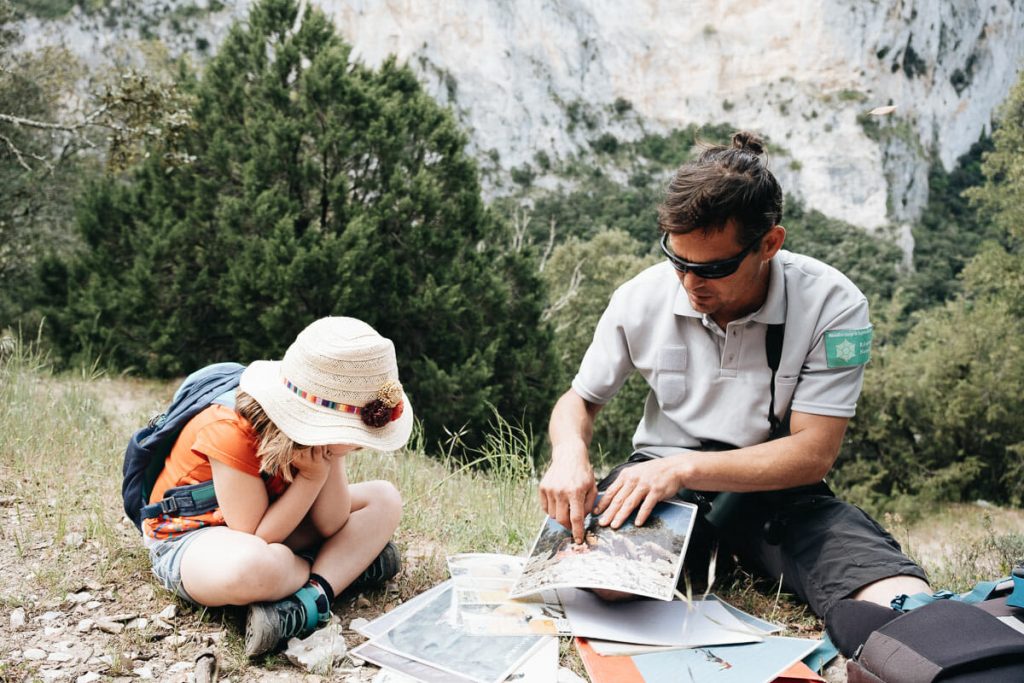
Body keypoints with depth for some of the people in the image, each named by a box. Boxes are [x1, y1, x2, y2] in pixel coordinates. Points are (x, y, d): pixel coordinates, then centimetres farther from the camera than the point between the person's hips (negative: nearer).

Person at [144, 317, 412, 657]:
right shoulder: (231, 430, -30)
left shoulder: (315, 428, -12)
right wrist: (314, 475, -30)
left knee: (384, 498, -7)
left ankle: (309, 600, -26)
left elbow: (330, 526, -12)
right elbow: (256, 537, -28)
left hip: (266, 530, 7)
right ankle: (347, 566, -14)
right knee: (251, 565, -44)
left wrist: (329, 457, -25)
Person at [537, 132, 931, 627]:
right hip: (659, 476, 2)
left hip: (775, 487, -1)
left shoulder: (832, 306, -16)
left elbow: (813, 454, -17)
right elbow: (579, 400, 5)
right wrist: (569, 452, -20)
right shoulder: (642, 298, -9)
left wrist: (685, 467, -28)